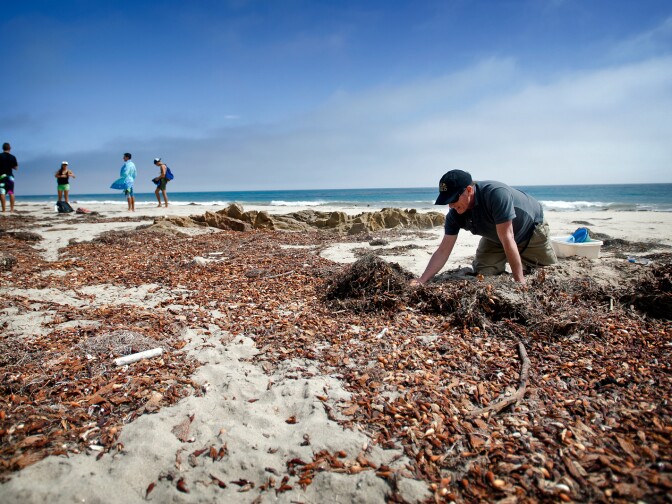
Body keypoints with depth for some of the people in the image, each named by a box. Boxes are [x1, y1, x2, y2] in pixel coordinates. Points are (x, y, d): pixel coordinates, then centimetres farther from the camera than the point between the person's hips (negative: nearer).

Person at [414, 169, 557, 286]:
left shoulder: (496, 194, -42)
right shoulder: (454, 214, -24)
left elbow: (507, 238, -42)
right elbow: (443, 250, -23)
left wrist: (520, 281, -39)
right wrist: (422, 280, -33)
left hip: (531, 228, -4)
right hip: (496, 238, 4)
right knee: (483, 273, -9)